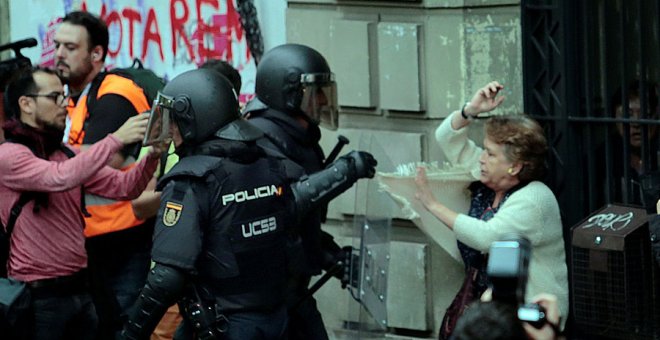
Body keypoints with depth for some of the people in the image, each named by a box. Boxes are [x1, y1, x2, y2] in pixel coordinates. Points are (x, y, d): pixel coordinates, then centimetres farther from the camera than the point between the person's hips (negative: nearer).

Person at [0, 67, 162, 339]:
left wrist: (152, 155, -13)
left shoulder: (67, 155, 13)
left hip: (79, 288, 7)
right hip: (39, 296, -7)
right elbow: (60, 177, -28)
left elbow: (123, 186, 5)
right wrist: (116, 139, -28)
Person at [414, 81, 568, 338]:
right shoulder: (485, 181, 8)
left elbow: (487, 238, -28)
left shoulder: (533, 199, -15)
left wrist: (433, 205, -21)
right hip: (482, 296, 7)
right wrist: (472, 109, -3)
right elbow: (448, 139, 16)